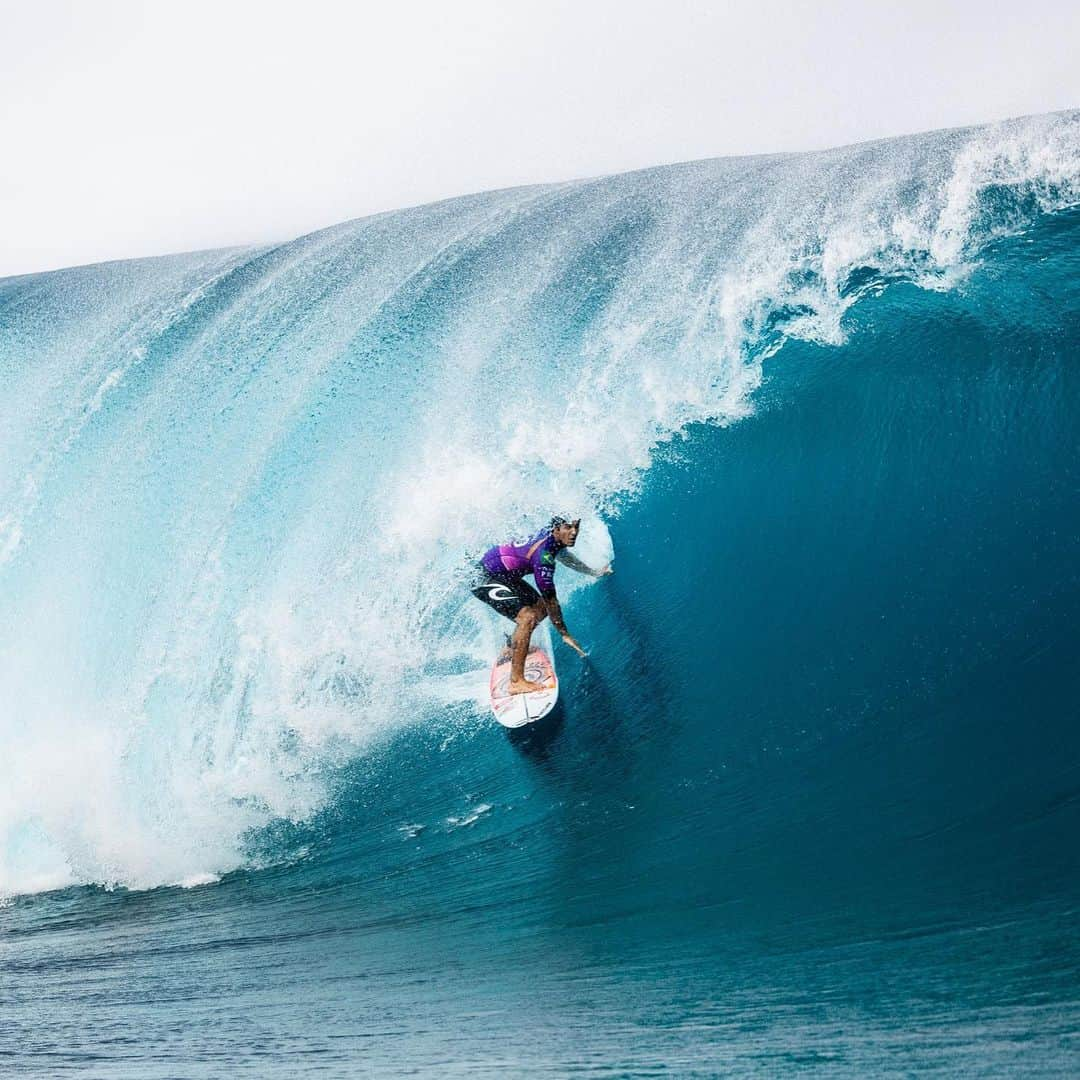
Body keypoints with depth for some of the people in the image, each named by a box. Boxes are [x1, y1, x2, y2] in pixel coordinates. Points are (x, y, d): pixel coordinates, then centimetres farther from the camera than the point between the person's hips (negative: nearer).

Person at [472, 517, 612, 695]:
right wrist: (564, 634, -21)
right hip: (486, 579, -11)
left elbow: (565, 556, 22)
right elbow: (550, 598, -26)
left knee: (540, 607, 20)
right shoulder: (544, 555, -31)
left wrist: (593, 572, 32)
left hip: (506, 575, 11)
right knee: (527, 616, -25)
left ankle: (510, 649, 38)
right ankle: (516, 682, -28)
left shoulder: (552, 535, -3)